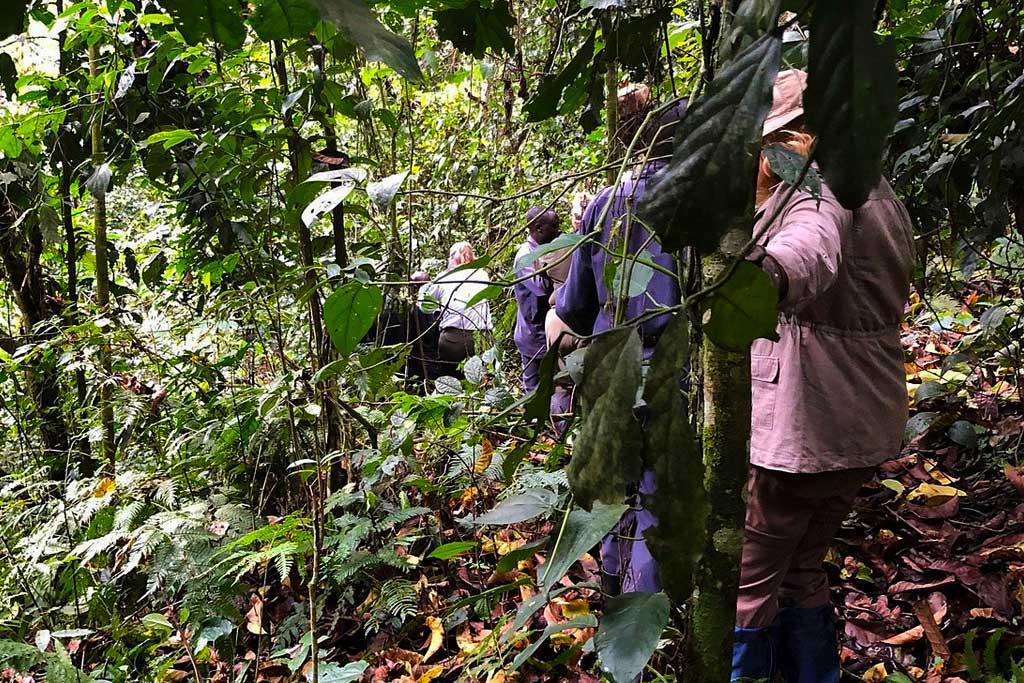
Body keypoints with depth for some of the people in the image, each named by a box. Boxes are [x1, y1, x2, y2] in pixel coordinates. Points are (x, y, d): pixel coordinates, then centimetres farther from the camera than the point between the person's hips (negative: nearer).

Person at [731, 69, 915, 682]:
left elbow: (814, 245, -40)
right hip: (867, 428, 10)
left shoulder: (815, 186, -14)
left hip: (797, 428, -10)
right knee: (803, 572, 22)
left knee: (743, 585, 2)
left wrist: (769, 272, -61)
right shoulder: (886, 199, 15)